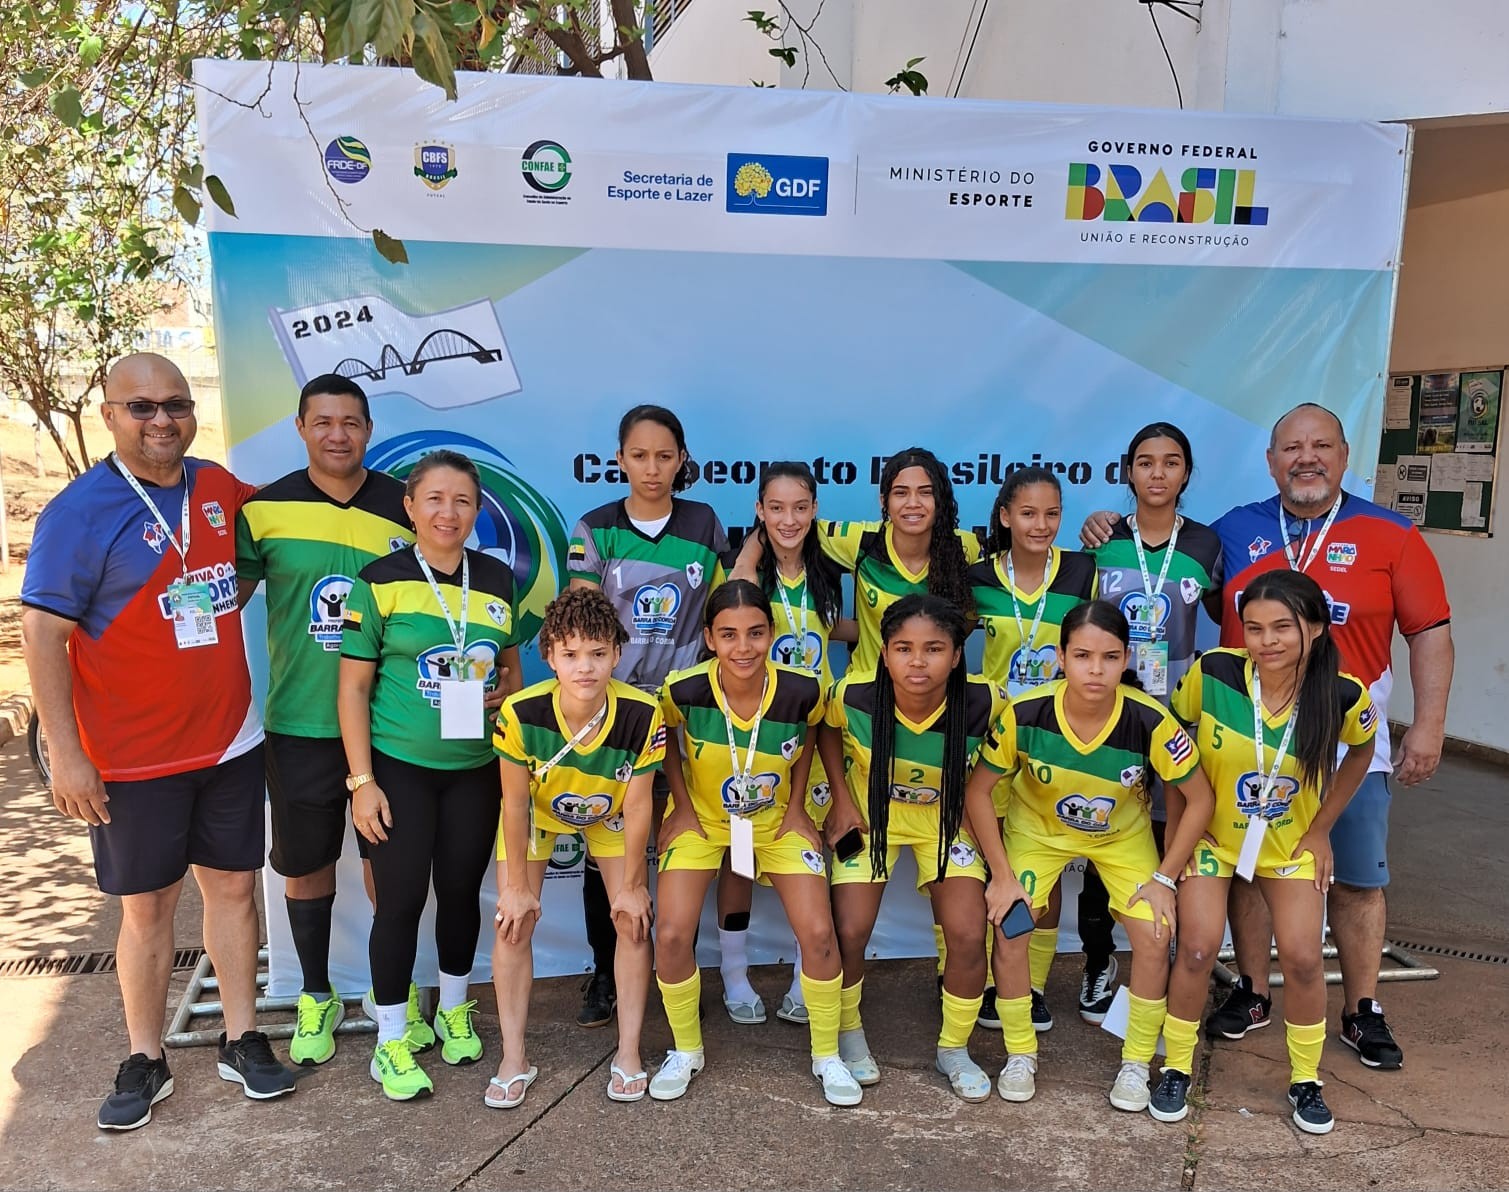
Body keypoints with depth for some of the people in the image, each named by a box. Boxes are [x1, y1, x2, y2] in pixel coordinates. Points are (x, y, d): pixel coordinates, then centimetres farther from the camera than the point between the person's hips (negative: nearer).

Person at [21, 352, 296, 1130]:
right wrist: (65, 754, -15)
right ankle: (144, 1061, 25)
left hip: (230, 741, 4)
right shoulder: (79, 512, -12)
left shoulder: (218, 488, 2)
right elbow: (43, 634, -13)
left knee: (233, 885, 11)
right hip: (133, 757, -4)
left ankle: (243, 1040, 25)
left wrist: (222, 601, 8)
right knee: (147, 905, 8)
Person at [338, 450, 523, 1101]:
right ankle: (390, 1041, 19)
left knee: (461, 891, 13)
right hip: (399, 767, -3)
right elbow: (353, 687, -6)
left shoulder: (497, 578, 3)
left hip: (475, 768, 4)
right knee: (401, 899, 1)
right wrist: (362, 781, -10)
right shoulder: (380, 581, -8)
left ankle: (453, 1010, 36)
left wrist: (504, 689, -4)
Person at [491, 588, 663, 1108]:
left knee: (634, 922, -3)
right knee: (514, 923, -5)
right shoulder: (520, 712, -37)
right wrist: (517, 886, -11)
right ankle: (514, 1059, 12)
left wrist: (632, 885, -11)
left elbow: (636, 806, -22)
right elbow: (514, 803, -21)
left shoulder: (642, 714, -36)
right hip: (537, 812, 0)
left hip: (609, 816, 1)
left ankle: (628, 1053, 14)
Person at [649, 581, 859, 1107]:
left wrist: (796, 807, -3)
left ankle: (827, 1056, 15)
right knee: (671, 935, -12)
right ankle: (686, 1050, 17)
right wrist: (682, 806, -6)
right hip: (701, 817, 0)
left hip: (775, 818, 0)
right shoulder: (683, 690, -28)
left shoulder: (802, 690, -26)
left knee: (818, 932, -10)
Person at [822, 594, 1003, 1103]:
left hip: (946, 817, 1)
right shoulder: (854, 694, -29)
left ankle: (954, 1048, 18)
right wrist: (842, 799, -8)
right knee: (849, 931, -9)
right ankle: (848, 1033, 22)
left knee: (968, 935, -11)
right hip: (871, 812, 0)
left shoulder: (985, 702, -30)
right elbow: (826, 729, -4)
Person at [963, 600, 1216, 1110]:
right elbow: (978, 790, -17)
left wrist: (1164, 877, -15)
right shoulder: (1024, 714, -32)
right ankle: (1020, 1054, 13)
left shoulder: (1150, 721, -32)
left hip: (1124, 834, 1)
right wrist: (1002, 875, -15)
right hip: (1038, 826, 0)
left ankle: (1136, 1063, 14)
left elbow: (1200, 798, -16)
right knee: (1010, 931, -13)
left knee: (1154, 938, -12)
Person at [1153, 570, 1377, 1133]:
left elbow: (1361, 751, 2)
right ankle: (1176, 1069, 13)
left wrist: (1321, 828, 2)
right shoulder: (1213, 672, -26)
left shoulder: (1345, 695, -22)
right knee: (1198, 948, -10)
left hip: (1292, 842, 1)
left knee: (1302, 958, -3)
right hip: (1212, 834, -1)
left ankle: (1306, 1080, 23)